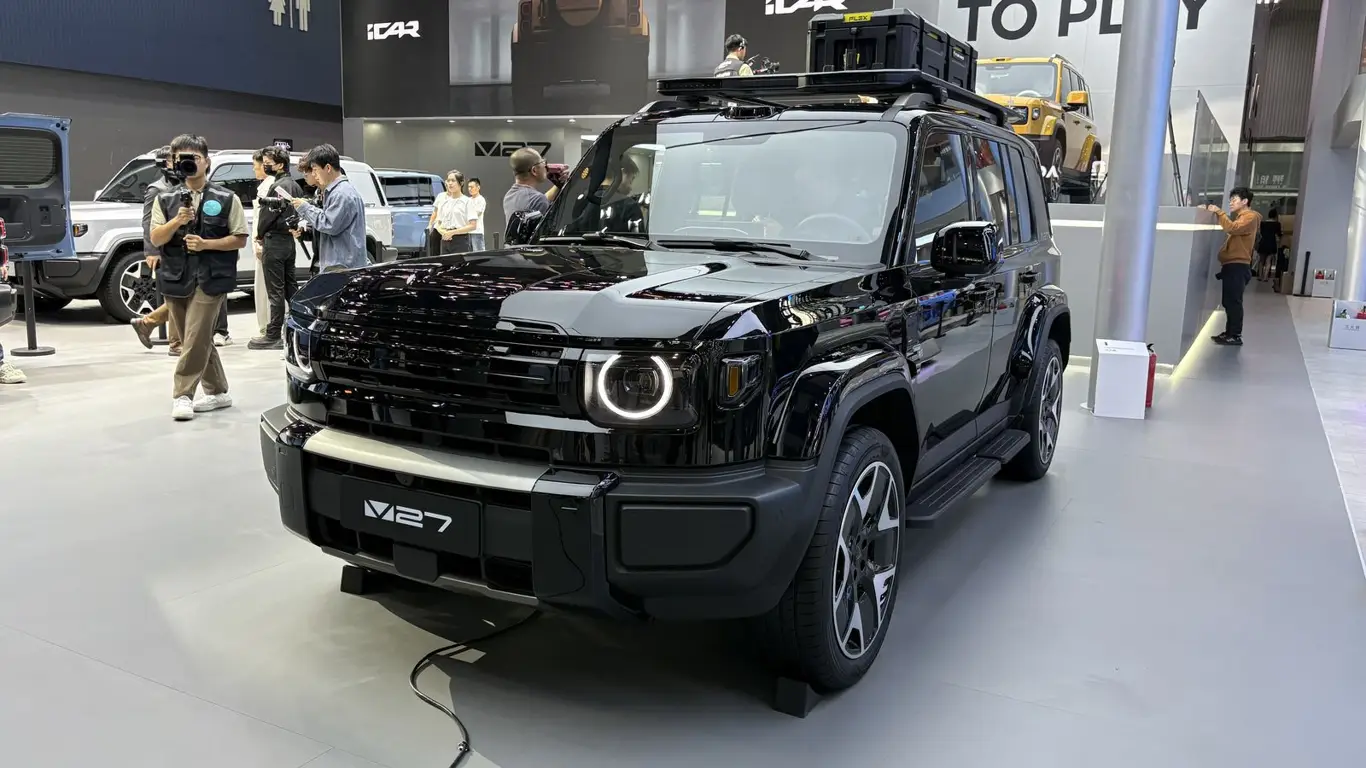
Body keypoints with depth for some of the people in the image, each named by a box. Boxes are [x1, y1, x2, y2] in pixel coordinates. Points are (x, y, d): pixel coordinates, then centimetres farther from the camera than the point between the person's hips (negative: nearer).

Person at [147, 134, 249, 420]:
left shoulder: (226, 198, 0)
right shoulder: (165, 199, 9)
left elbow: (240, 239, -1)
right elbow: (155, 239, 2)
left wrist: (206, 244, -14)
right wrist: (177, 221, -15)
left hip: (210, 279, -4)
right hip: (176, 279, 5)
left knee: (196, 338, -11)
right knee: (199, 339, 11)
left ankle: (183, 395, -6)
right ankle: (218, 392, 22)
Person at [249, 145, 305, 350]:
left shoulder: (277, 186, -15)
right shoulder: (295, 185, 14)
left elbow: (268, 213, -15)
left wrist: (260, 234, 0)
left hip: (275, 240, -9)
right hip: (289, 239, 9)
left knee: (275, 290, -7)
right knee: (290, 286, 14)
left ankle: (273, 336, -4)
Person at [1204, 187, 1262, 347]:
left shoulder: (1250, 216, -7)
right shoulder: (1240, 216, 26)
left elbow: (1233, 228, -24)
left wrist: (1218, 212, -21)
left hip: (1237, 266, -10)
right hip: (1232, 265, 10)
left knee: (1234, 302, -10)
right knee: (1229, 302, 12)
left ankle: (1236, 336, -8)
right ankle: (1229, 333, 17)